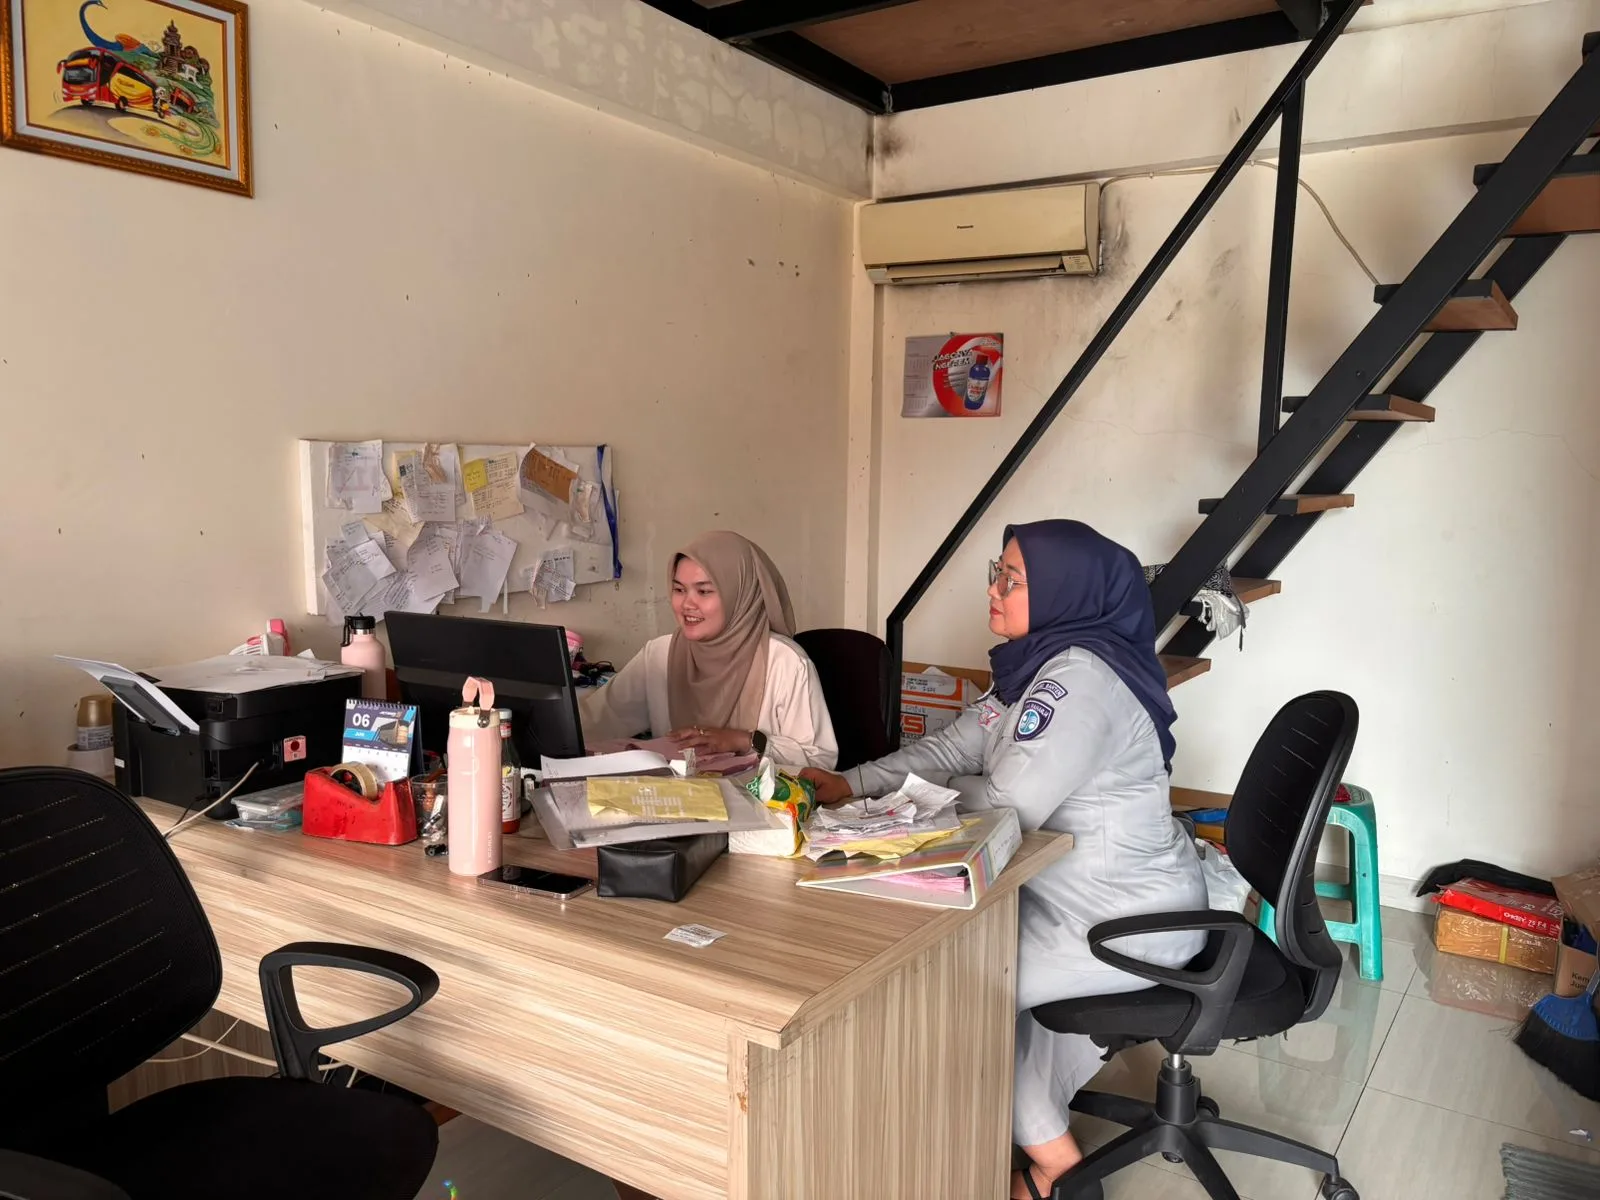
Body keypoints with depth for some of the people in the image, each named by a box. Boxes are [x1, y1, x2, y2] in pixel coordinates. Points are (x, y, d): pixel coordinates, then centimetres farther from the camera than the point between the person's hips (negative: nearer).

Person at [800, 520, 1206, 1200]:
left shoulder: (1079, 678, -26)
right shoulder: (1035, 665, 5)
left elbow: (1006, 811, -27)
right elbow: (952, 748, 9)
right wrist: (853, 785, 0)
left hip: (1130, 922, -10)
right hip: (1074, 894, 10)